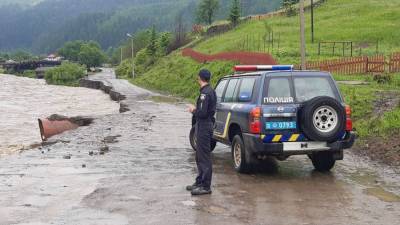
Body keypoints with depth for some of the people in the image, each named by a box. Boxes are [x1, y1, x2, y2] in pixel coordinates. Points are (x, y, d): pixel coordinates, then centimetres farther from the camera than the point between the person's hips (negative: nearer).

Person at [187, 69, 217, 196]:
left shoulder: (205, 93, -19)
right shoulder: (210, 91, 13)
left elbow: (202, 113, -24)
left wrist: (193, 110, -7)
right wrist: (196, 109, 9)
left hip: (204, 127, -11)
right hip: (205, 125, 11)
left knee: (204, 157, -6)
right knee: (200, 157, 18)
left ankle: (206, 187, -2)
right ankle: (200, 182, 27)